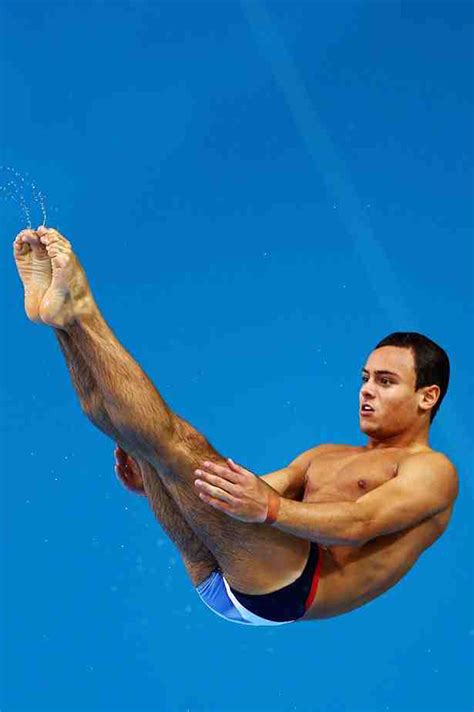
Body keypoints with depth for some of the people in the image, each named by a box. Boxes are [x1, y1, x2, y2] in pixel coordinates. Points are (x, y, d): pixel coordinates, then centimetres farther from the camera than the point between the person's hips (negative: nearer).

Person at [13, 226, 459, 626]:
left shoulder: (433, 471, 9)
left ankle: (79, 311, -22)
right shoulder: (324, 456, 35)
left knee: (179, 444, -25)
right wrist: (156, 484, 9)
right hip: (215, 578, 8)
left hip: (289, 591, -8)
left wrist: (269, 508, -29)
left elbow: (358, 525, -11)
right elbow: (246, 498, 26)